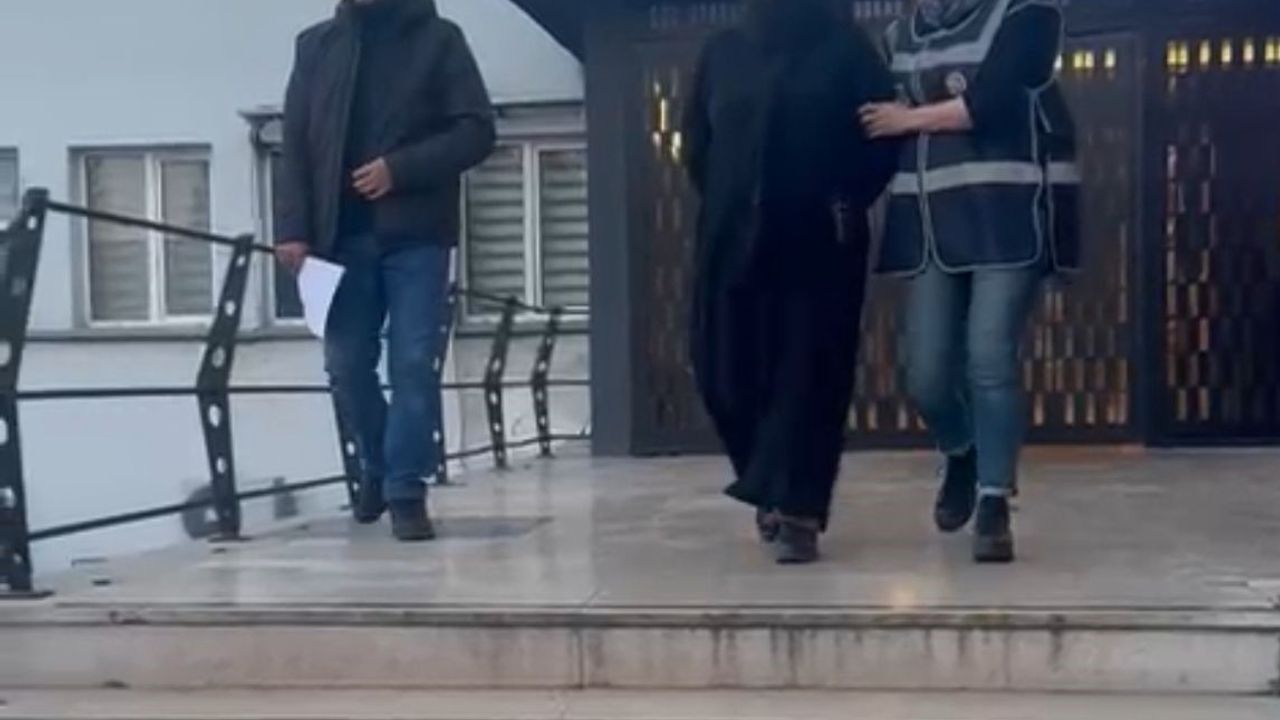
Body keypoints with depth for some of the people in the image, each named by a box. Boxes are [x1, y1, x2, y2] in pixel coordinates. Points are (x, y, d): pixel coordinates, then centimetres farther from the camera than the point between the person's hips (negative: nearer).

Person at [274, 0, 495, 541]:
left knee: (413, 365, -5)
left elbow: (477, 130, -2)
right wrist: (293, 228, -4)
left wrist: (400, 168, -13)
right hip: (343, 235, 3)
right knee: (346, 364, 4)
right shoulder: (317, 45, 13)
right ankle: (378, 466, 28)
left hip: (417, 234, -2)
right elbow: (295, 145, 8)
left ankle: (406, 491, 4)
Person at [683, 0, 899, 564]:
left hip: (818, 242, -3)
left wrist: (847, 203, -5)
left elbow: (884, 132, 1)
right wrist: (725, 201, 8)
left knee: (811, 375, -5)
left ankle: (798, 511, -2)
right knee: (726, 373, 4)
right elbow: (696, 140, 17)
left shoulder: (842, 48, 2)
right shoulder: (723, 53, 11)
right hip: (734, 240, 3)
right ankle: (773, 490, 26)